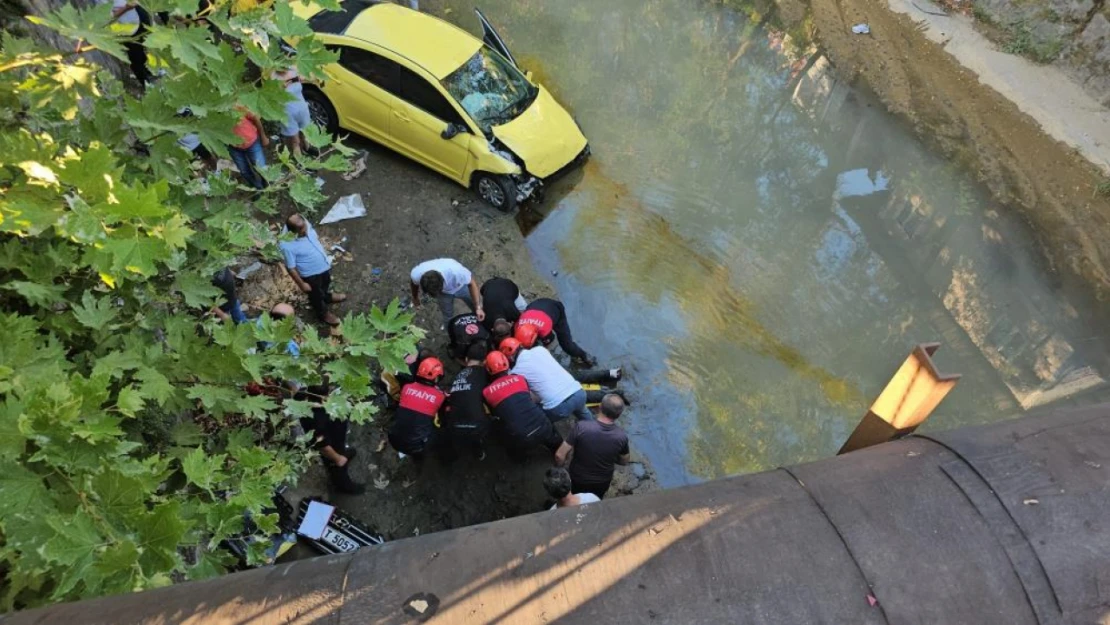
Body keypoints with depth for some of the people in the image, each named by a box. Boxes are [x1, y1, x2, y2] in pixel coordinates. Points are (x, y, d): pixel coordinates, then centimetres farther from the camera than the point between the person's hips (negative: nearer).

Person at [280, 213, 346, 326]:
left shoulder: (305, 225, -21)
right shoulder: (286, 246, -38)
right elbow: (291, 268, -24)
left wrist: (324, 256, 14)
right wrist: (301, 284, -14)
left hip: (324, 265, 6)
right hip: (310, 274, -6)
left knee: (326, 284, 35)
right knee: (316, 295, 23)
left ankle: (327, 297, 67)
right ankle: (323, 313, 51)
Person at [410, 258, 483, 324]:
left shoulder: (456, 271, -49)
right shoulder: (416, 274, -37)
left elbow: (472, 284, -29)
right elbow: (414, 284, -10)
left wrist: (478, 307, -33)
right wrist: (415, 298, 9)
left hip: (462, 285, -1)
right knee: (448, 317, 14)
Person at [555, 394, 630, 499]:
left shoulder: (581, 427, -30)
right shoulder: (622, 436, -23)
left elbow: (560, 455, -23)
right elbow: (624, 461, -4)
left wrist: (559, 468, -3)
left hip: (578, 479, -1)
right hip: (603, 483, 1)